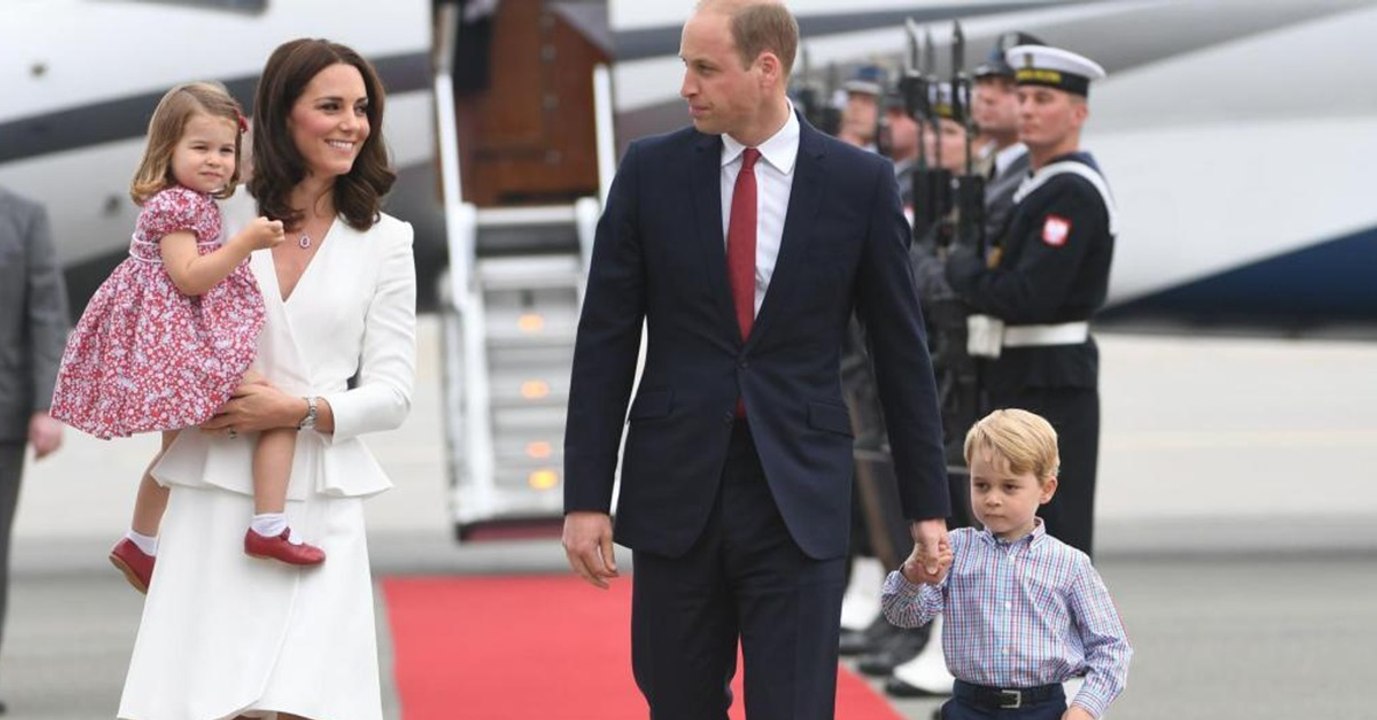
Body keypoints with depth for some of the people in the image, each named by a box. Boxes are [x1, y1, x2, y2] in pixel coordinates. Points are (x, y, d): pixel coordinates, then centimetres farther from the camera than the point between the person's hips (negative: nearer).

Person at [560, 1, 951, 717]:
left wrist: (926, 504, 6)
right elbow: (605, 343, 3)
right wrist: (585, 497, -1)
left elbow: (901, 350, 5)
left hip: (799, 497, -2)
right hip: (676, 489, 2)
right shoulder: (650, 170, 2)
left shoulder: (859, 182, -1)